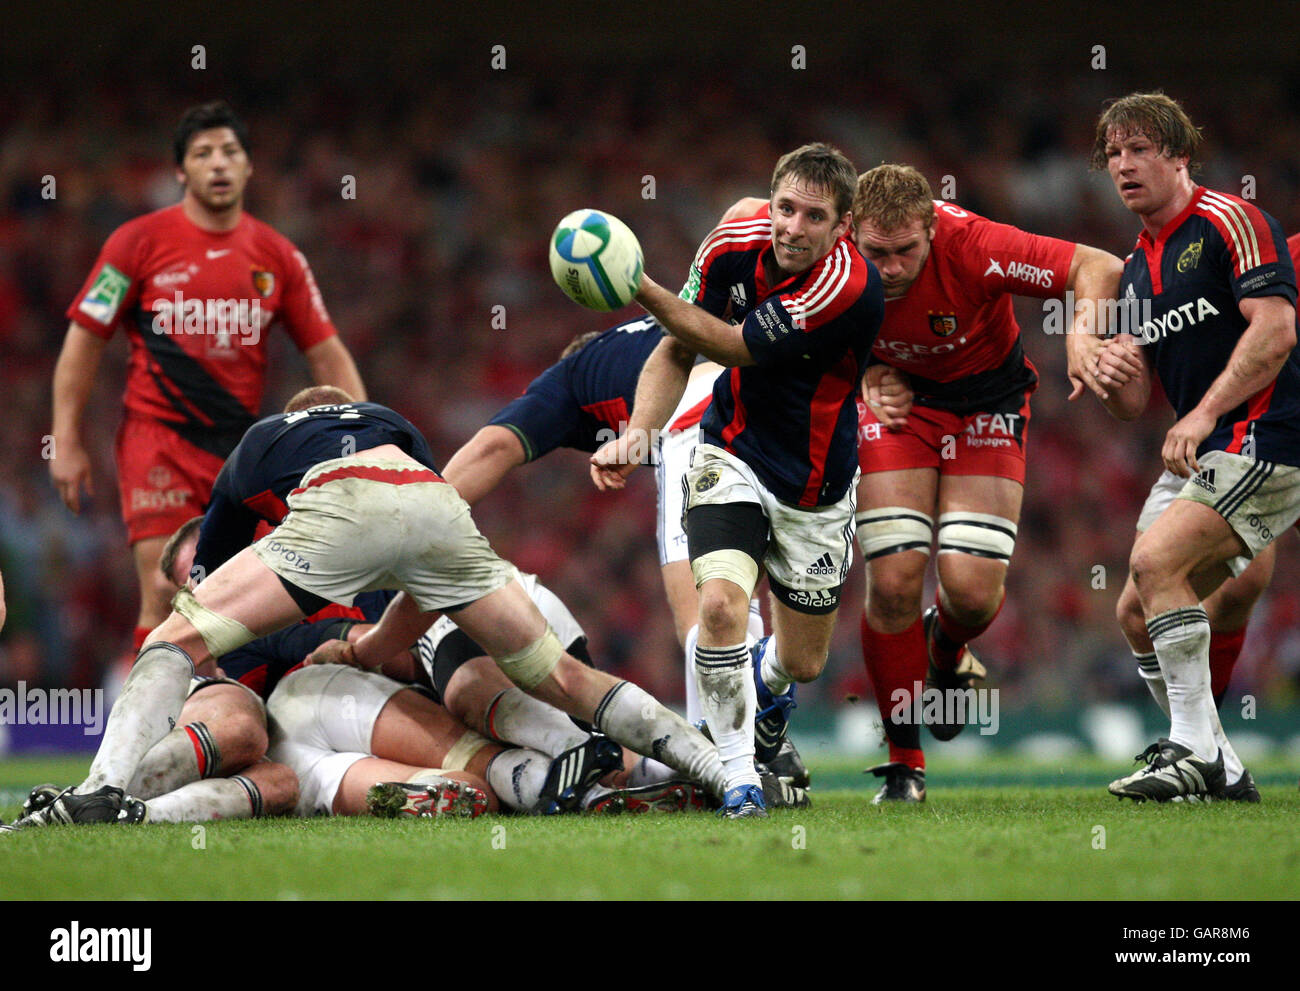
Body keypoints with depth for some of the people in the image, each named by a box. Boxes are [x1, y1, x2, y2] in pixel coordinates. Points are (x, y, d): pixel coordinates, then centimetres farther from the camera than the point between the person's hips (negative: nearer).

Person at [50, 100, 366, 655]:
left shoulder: (277, 256, 7)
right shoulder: (139, 242, -2)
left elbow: (326, 355, 10)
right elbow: (84, 339, 2)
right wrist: (66, 441, -3)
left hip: (242, 446, 3)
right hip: (157, 437, -3)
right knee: (164, 593, -15)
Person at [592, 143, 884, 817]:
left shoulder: (851, 287, -30)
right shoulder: (734, 247, -14)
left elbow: (731, 346, -25)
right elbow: (677, 351, -1)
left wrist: (639, 288, -27)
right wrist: (635, 436, -16)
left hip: (816, 488, -1)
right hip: (732, 455, 1)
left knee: (802, 661, 12)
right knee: (721, 604, -25)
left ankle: (767, 686, 51)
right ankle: (738, 776, -10)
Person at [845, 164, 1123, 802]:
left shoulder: (972, 246, -31)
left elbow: (1101, 269, -27)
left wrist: (1083, 345, -43)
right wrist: (872, 373, -14)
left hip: (986, 403, -1)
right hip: (900, 398, 1)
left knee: (973, 590, -14)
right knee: (893, 581, -14)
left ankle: (946, 652, 27)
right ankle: (904, 763, 3)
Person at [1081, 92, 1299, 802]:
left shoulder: (1228, 222, -7)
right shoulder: (1138, 268, 19)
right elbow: (1133, 403, 18)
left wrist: (1203, 413, -22)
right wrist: (1110, 374, -5)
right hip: (1204, 454, 9)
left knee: (1156, 562, -23)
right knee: (1141, 614, 4)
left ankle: (1195, 751, -18)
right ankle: (1216, 767, 12)